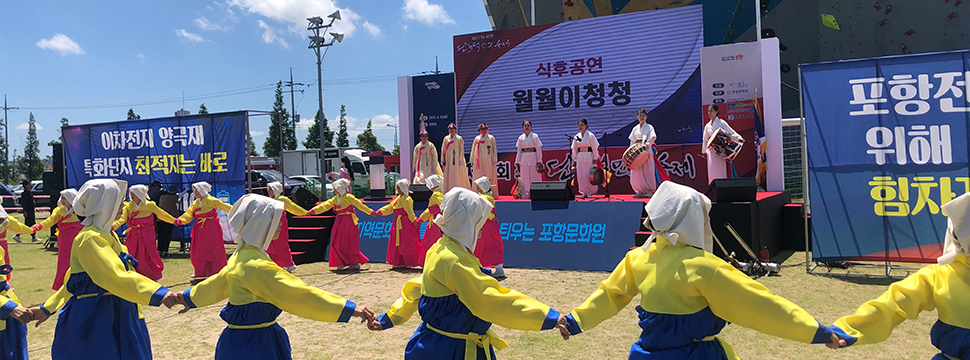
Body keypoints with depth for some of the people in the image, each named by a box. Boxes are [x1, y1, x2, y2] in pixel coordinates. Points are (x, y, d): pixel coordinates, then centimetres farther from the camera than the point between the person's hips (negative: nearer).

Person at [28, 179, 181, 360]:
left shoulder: (106, 234, 13)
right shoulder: (90, 239, -17)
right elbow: (117, 277, -31)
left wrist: (47, 308, 20)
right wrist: (158, 293, -40)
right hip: (95, 323, -9)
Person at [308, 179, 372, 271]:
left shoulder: (348, 197, -8)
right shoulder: (335, 198, 14)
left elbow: (360, 205, -10)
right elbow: (325, 205, 9)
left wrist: (371, 212, -13)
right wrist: (313, 210, 2)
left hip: (348, 222, -7)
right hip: (340, 222, 7)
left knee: (349, 244, -5)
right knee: (337, 243, 5)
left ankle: (355, 263, 4)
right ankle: (342, 263, 14)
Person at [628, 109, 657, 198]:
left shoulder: (649, 127, 3)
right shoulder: (635, 128, 16)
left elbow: (653, 137, -13)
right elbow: (632, 141, 18)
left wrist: (647, 144, -31)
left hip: (646, 150, -4)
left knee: (647, 170, -6)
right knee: (637, 171, -1)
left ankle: (649, 191, -2)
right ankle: (641, 191, 7)